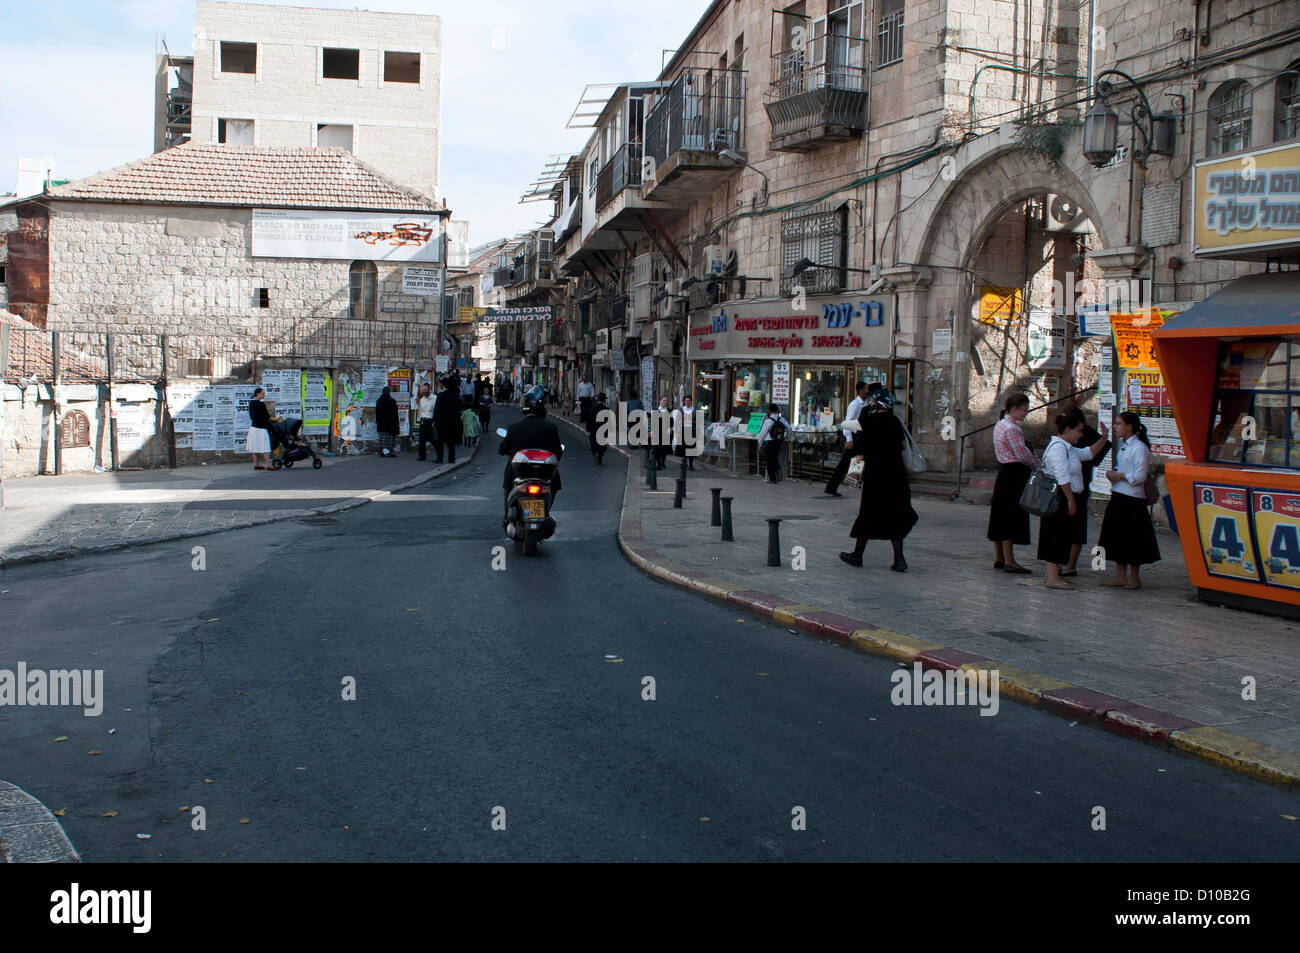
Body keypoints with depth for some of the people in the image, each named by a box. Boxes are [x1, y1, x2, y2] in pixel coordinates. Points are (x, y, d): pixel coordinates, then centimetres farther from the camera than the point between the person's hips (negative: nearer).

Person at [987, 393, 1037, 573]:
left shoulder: (1000, 424, 15)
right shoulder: (1012, 428, -16)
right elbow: (1022, 455, -16)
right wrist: (1038, 467, -1)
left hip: (1003, 471, 10)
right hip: (1014, 474, -10)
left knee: (1000, 515, 11)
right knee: (1011, 516, -7)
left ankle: (999, 558, 18)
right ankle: (1009, 561, -4)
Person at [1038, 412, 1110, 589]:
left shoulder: (1068, 448, 17)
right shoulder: (1058, 447, -17)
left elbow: (1087, 453, 32)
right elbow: (1063, 477, -23)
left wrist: (1102, 439, 19)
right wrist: (1071, 500, -22)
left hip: (1065, 499, 11)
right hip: (1060, 500, -11)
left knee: (1061, 538, 14)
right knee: (1057, 537, -7)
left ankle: (1053, 574, 20)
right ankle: (1052, 578, -5)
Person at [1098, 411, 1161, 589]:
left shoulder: (1139, 448, -15)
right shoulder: (1123, 445, 12)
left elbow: (1140, 476, -17)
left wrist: (1119, 476, -11)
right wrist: (1112, 473, 3)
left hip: (1132, 499, -9)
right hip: (1118, 496, 9)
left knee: (1132, 539, 0)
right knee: (1117, 537, 11)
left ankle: (1134, 577, 11)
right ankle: (1120, 576, 19)